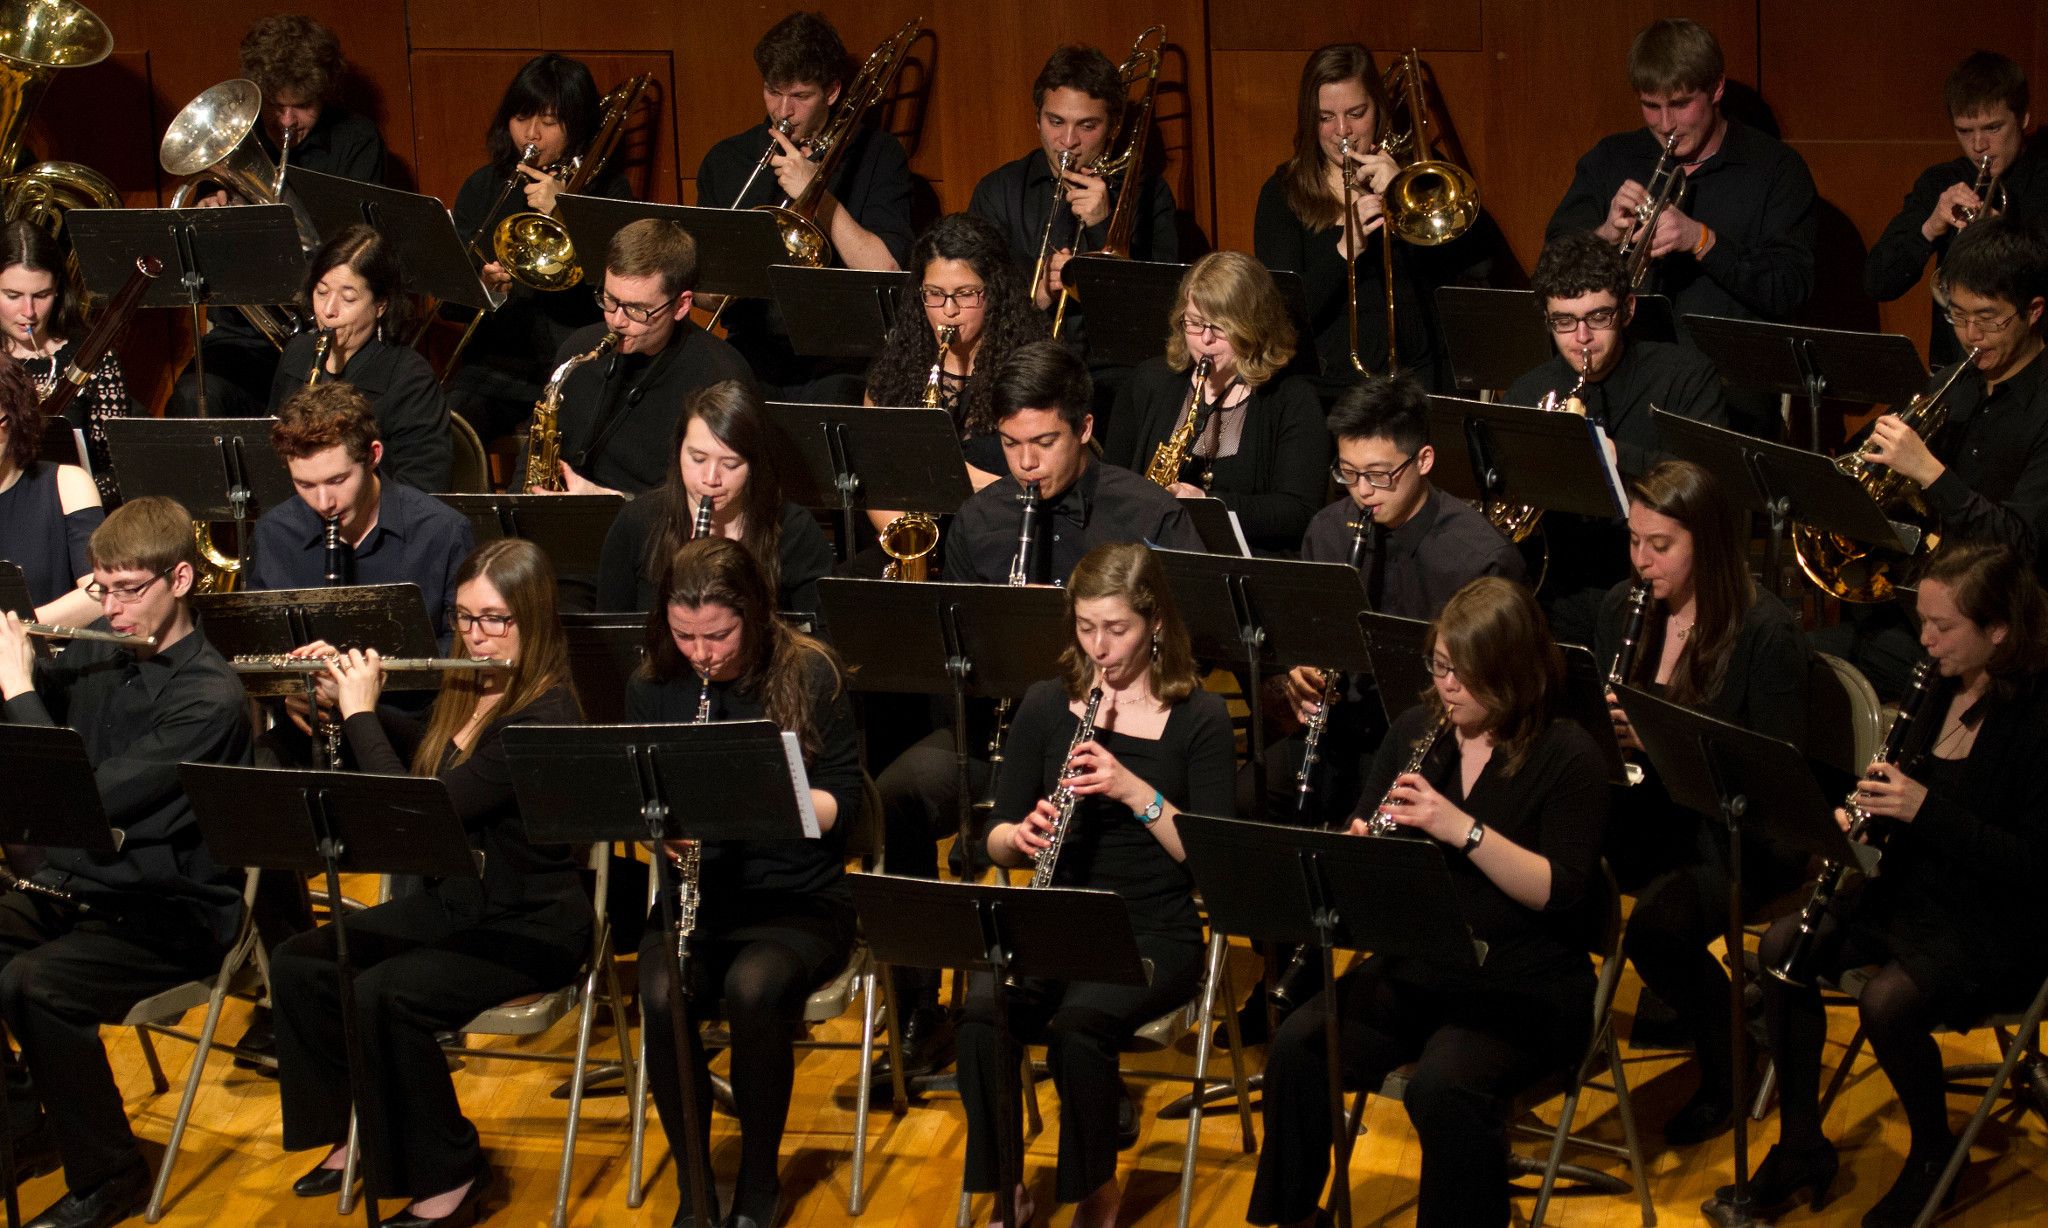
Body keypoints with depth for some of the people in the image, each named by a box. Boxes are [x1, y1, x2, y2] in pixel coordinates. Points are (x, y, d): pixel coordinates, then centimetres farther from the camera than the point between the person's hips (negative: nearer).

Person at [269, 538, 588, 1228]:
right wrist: (345, 696, 13)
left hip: (530, 928, -9)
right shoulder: (469, 691, 4)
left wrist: (360, 713, -18)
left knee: (382, 997, -29)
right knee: (297, 968, -4)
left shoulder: (544, 719, -23)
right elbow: (420, 751, 28)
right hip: (454, 900, 9)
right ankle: (355, 1131, 13)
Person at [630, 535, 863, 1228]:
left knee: (752, 987, -34)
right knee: (662, 994, -30)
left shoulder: (811, 676, -4)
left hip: (799, 901, -2)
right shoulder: (653, 689, 5)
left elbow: (841, 806, -5)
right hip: (694, 897, 2)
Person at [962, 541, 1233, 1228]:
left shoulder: (1198, 718, -2)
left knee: (1077, 1025, -34)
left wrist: (1137, 792, -22)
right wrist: (1022, 836, -15)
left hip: (1153, 931, -3)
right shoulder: (1046, 705, 7)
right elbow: (996, 842, 9)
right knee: (982, 1015, -30)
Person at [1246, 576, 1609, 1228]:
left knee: (1442, 1086, -34)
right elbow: (1360, 840, 16)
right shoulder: (1417, 730, 9)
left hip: (1523, 983, -5)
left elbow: (1564, 892, -15)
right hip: (1413, 969, 5)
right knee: (1297, 1046, -20)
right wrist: (1357, 848, -9)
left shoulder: (1567, 755, -7)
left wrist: (1462, 829, -24)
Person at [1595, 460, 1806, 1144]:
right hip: (1645, 815, 6)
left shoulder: (1767, 631, -15)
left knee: (1658, 924, -33)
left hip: (1737, 836, -6)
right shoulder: (1624, 608, 5)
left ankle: (1728, 1062, -3)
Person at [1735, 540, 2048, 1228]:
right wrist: (1865, 814, -5)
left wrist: (1925, 809, -28)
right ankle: (1800, 1147, 0)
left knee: (1887, 1002, -30)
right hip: (1914, 892, 8)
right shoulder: (1944, 691, 4)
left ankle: (1933, 1154, -1)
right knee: (1781, 949, -11)